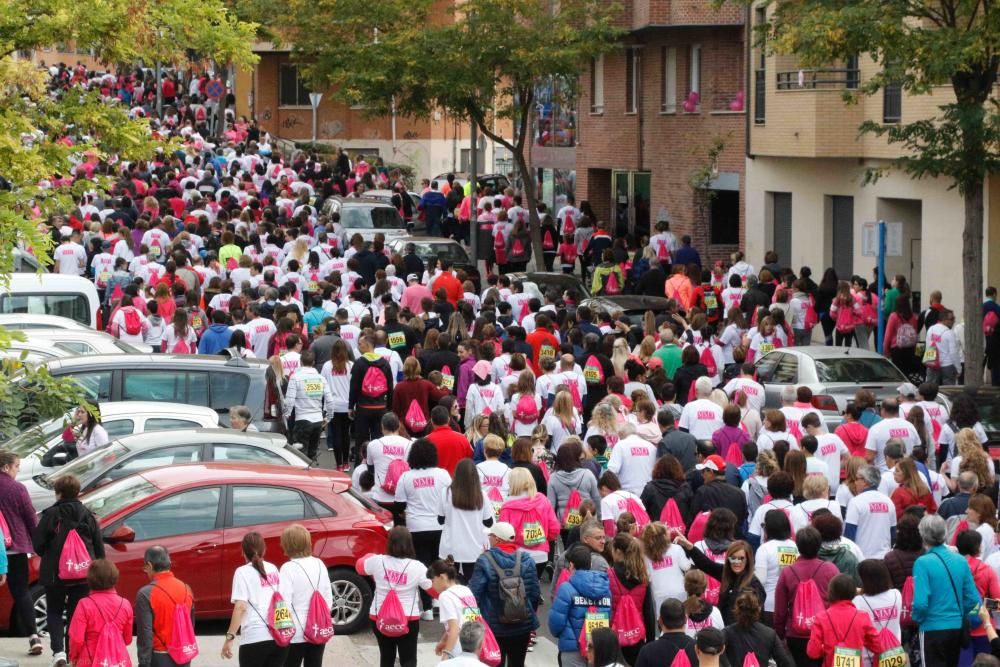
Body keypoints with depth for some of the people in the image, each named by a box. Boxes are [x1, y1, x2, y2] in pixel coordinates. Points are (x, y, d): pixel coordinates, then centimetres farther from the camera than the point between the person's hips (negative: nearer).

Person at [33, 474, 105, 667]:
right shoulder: (87, 516, 1)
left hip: (55, 573, -3)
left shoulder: (51, 515, -11)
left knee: (54, 612, 12)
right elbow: (99, 548, 4)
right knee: (76, 613, 12)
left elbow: (37, 544, -8)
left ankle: (58, 650, -6)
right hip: (83, 575, 3)